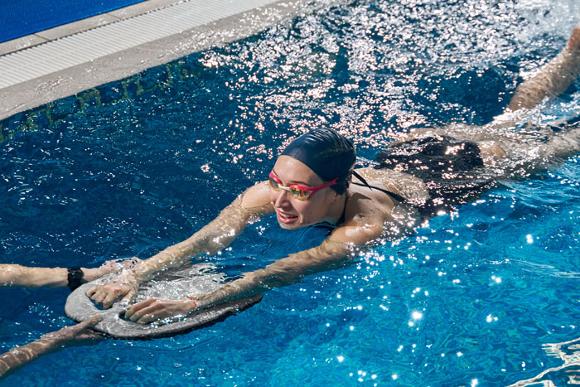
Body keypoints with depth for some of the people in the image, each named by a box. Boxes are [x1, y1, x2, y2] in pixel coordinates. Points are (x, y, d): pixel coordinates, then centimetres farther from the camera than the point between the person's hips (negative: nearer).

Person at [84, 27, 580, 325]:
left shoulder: (368, 225, -48)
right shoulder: (270, 192, -33)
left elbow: (289, 270, -59)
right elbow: (203, 239, -39)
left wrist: (195, 304, -68)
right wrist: (134, 275, -54)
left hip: (467, 170, -4)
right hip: (409, 152, 5)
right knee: (509, 118, 30)